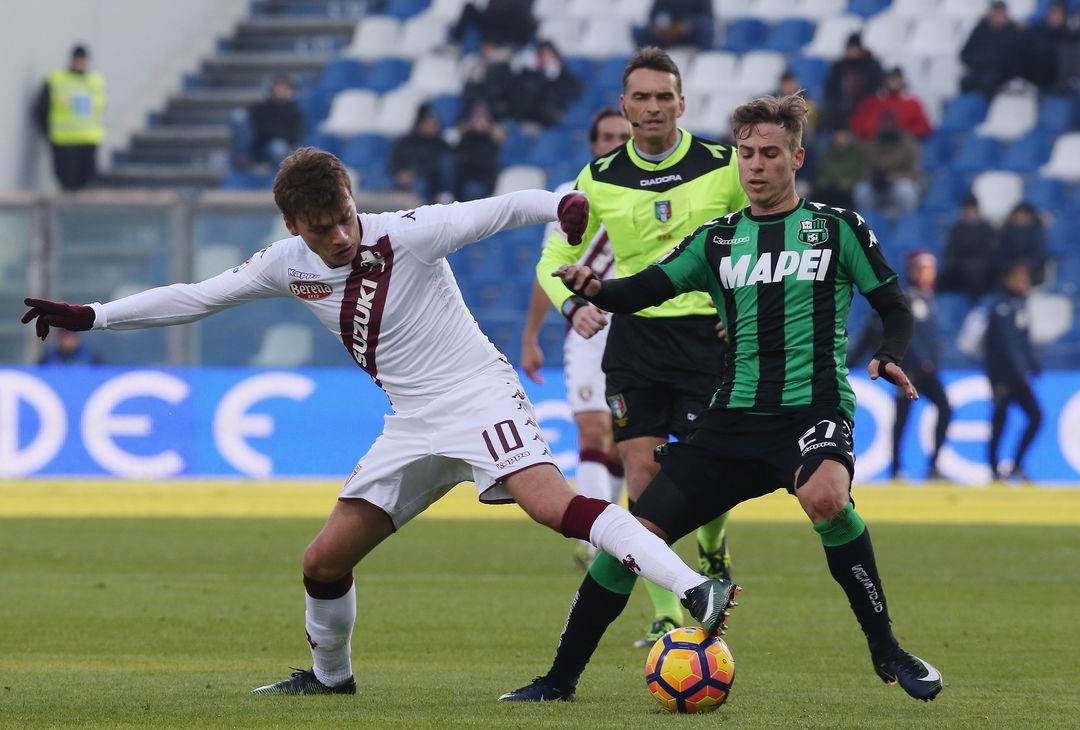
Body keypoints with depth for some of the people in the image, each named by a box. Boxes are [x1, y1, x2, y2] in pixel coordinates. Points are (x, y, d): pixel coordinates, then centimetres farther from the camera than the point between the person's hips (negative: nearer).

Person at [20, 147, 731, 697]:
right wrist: (88, 316, 7)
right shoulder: (289, 265, 0)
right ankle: (329, 673, 35)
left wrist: (562, 205, -38)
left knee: (553, 504, -30)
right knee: (325, 561, 7)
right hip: (414, 425, 6)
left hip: (482, 397, -6)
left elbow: (498, 211, -17)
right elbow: (193, 298, 9)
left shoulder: (405, 234, -15)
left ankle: (695, 591, -37)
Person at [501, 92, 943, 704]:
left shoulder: (838, 228, 5)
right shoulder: (719, 239, 13)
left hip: (814, 409, -4)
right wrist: (594, 289, -19)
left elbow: (895, 307, 8)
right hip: (735, 420, 4)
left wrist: (891, 357, -14)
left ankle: (887, 650, -20)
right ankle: (561, 679, 11)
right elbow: (644, 290, 3)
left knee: (826, 496, -39)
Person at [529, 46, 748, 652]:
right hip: (634, 335, 2)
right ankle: (665, 617, -1)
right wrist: (573, 305, -10)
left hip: (708, 333, -2)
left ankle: (712, 546, 28)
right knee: (642, 471, -8)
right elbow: (556, 258, 10)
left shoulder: (724, 166, -2)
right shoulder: (600, 179, 3)